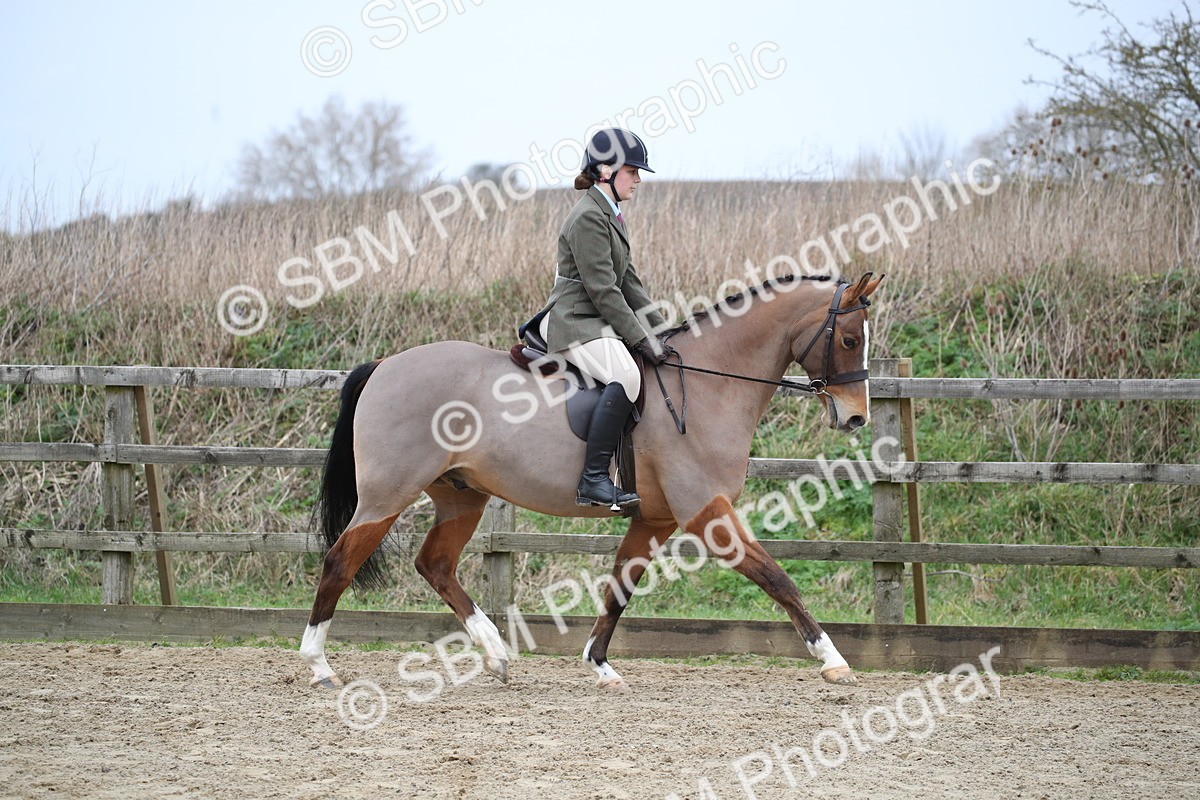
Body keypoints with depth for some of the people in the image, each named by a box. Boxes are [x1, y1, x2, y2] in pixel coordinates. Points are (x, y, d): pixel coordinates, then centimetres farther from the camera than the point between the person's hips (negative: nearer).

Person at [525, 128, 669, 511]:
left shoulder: (610, 215, 19)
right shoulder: (589, 217, -14)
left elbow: (628, 282, 20)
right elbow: (603, 290, -19)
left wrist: (660, 329, 12)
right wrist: (640, 339, -18)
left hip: (598, 321, 11)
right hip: (574, 322, -11)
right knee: (626, 376, -33)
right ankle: (593, 480, -36)